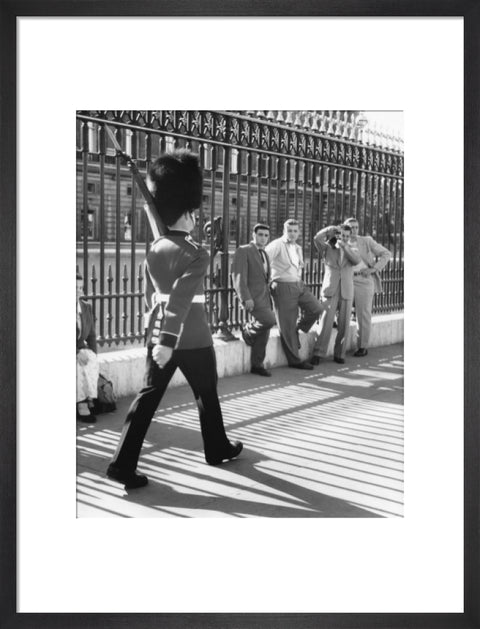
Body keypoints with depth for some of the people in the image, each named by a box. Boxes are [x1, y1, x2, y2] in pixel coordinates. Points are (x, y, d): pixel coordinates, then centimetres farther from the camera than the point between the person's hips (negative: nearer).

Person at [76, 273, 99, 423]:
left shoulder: (87, 307, 8)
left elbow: (91, 335, 12)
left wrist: (92, 354, -4)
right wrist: (77, 352, -24)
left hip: (82, 348, 4)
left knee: (92, 361, -28)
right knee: (79, 365, -32)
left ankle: (89, 401, -24)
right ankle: (82, 404, -27)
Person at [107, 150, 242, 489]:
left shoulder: (154, 249, 5)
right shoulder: (197, 254, -18)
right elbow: (180, 300, -27)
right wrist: (168, 343, -30)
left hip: (159, 333, 6)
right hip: (193, 338, -6)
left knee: (149, 395, 6)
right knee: (207, 394, 15)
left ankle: (123, 463, 2)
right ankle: (218, 448, 34)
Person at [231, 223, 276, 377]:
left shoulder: (264, 254, 19)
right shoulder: (243, 251, -5)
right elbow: (238, 276, -13)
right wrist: (246, 298, -21)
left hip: (264, 297, 8)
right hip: (252, 297, -8)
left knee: (264, 332, 5)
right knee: (269, 320, -25)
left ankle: (257, 365, 13)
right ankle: (248, 330, 3)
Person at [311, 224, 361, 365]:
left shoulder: (350, 251, 14)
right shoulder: (328, 249, 7)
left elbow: (357, 261, -8)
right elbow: (317, 239, -13)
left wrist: (345, 246, -13)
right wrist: (331, 228, -5)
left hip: (346, 292, 2)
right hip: (330, 291, -2)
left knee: (344, 324, 1)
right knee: (326, 322, -12)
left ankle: (339, 354, 11)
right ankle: (318, 353, -8)